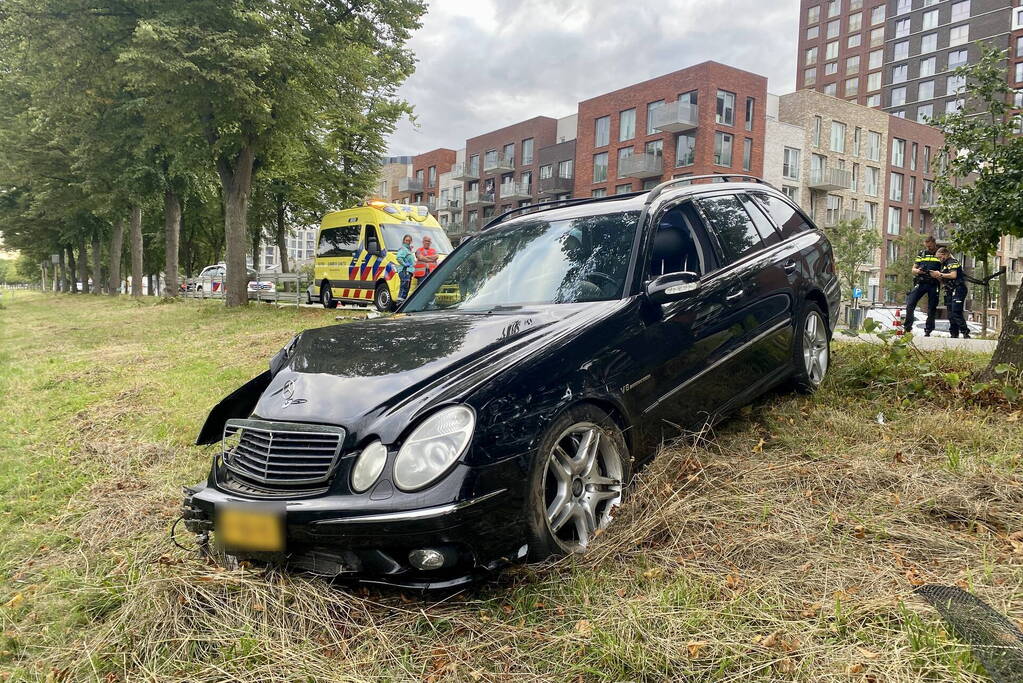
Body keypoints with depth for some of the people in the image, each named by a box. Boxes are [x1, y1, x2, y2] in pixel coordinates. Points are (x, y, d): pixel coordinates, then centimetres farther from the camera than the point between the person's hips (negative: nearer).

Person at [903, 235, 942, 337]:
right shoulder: (921, 253, 12)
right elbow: (913, 270, 14)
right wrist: (917, 270, -9)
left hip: (933, 285, -2)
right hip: (920, 282, 2)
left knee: (931, 309, 3)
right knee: (910, 304, -10)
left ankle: (928, 330, 11)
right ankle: (907, 327, -4)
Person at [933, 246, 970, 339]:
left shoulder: (952, 262, -4)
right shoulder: (944, 265, 24)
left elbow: (953, 275, -18)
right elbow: (944, 281, 22)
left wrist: (940, 274, -11)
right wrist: (936, 277, 5)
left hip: (958, 289, -10)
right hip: (950, 291, 10)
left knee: (956, 312, -18)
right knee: (950, 314, 5)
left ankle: (965, 332, -19)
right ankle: (954, 334, 6)